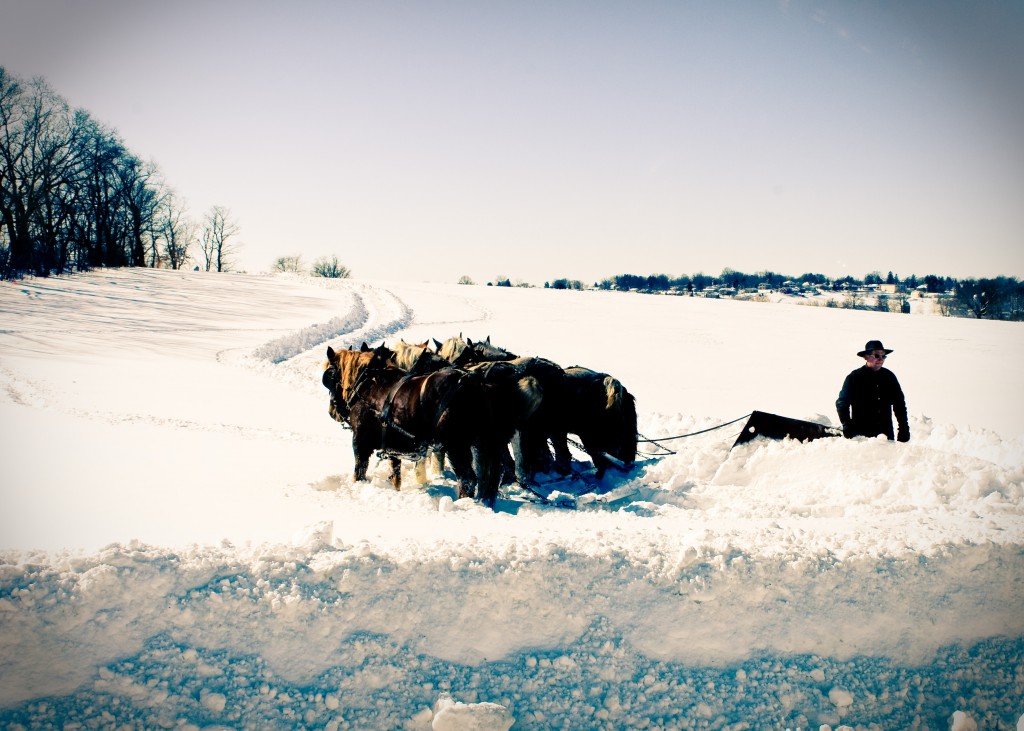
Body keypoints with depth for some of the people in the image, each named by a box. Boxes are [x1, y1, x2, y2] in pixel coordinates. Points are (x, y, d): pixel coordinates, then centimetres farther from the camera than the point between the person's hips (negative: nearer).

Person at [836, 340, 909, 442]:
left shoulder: (889, 377, 11)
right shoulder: (854, 377, 0)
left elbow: (899, 404, 18)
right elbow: (842, 403, 1)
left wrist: (904, 429, 11)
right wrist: (847, 425, -12)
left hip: (886, 434, 3)